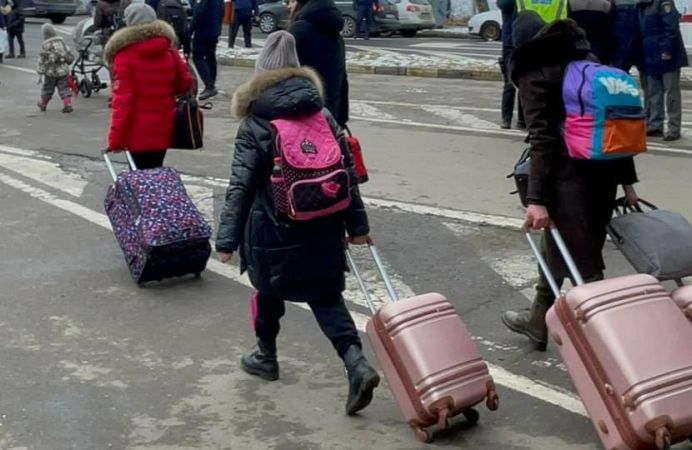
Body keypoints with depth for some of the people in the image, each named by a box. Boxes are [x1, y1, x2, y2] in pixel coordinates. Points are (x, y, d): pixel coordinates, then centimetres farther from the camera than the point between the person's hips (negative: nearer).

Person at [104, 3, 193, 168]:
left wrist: (115, 138, -14)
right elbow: (185, 83, 11)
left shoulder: (126, 55, -11)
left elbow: (122, 99, -16)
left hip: (138, 132, -5)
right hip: (163, 129, 5)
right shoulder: (169, 51, 3)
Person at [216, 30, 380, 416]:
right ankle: (358, 365, -9)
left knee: (269, 292, 19)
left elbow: (241, 186, -13)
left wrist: (227, 239, -9)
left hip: (274, 230, -3)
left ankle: (267, 357, 37)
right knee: (327, 296, 8)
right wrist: (357, 223, 10)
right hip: (323, 228, 3)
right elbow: (346, 171, 4)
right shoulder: (322, 113, 2)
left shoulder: (253, 125, -10)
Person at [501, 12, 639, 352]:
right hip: (605, 170, 8)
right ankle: (538, 321, 36)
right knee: (559, 247, 22)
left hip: (570, 174, -8)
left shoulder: (534, 74, -3)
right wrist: (627, 180, 15)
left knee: (581, 263, -1)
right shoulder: (589, 63, 16)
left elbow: (542, 138, -14)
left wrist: (537, 199, -19)